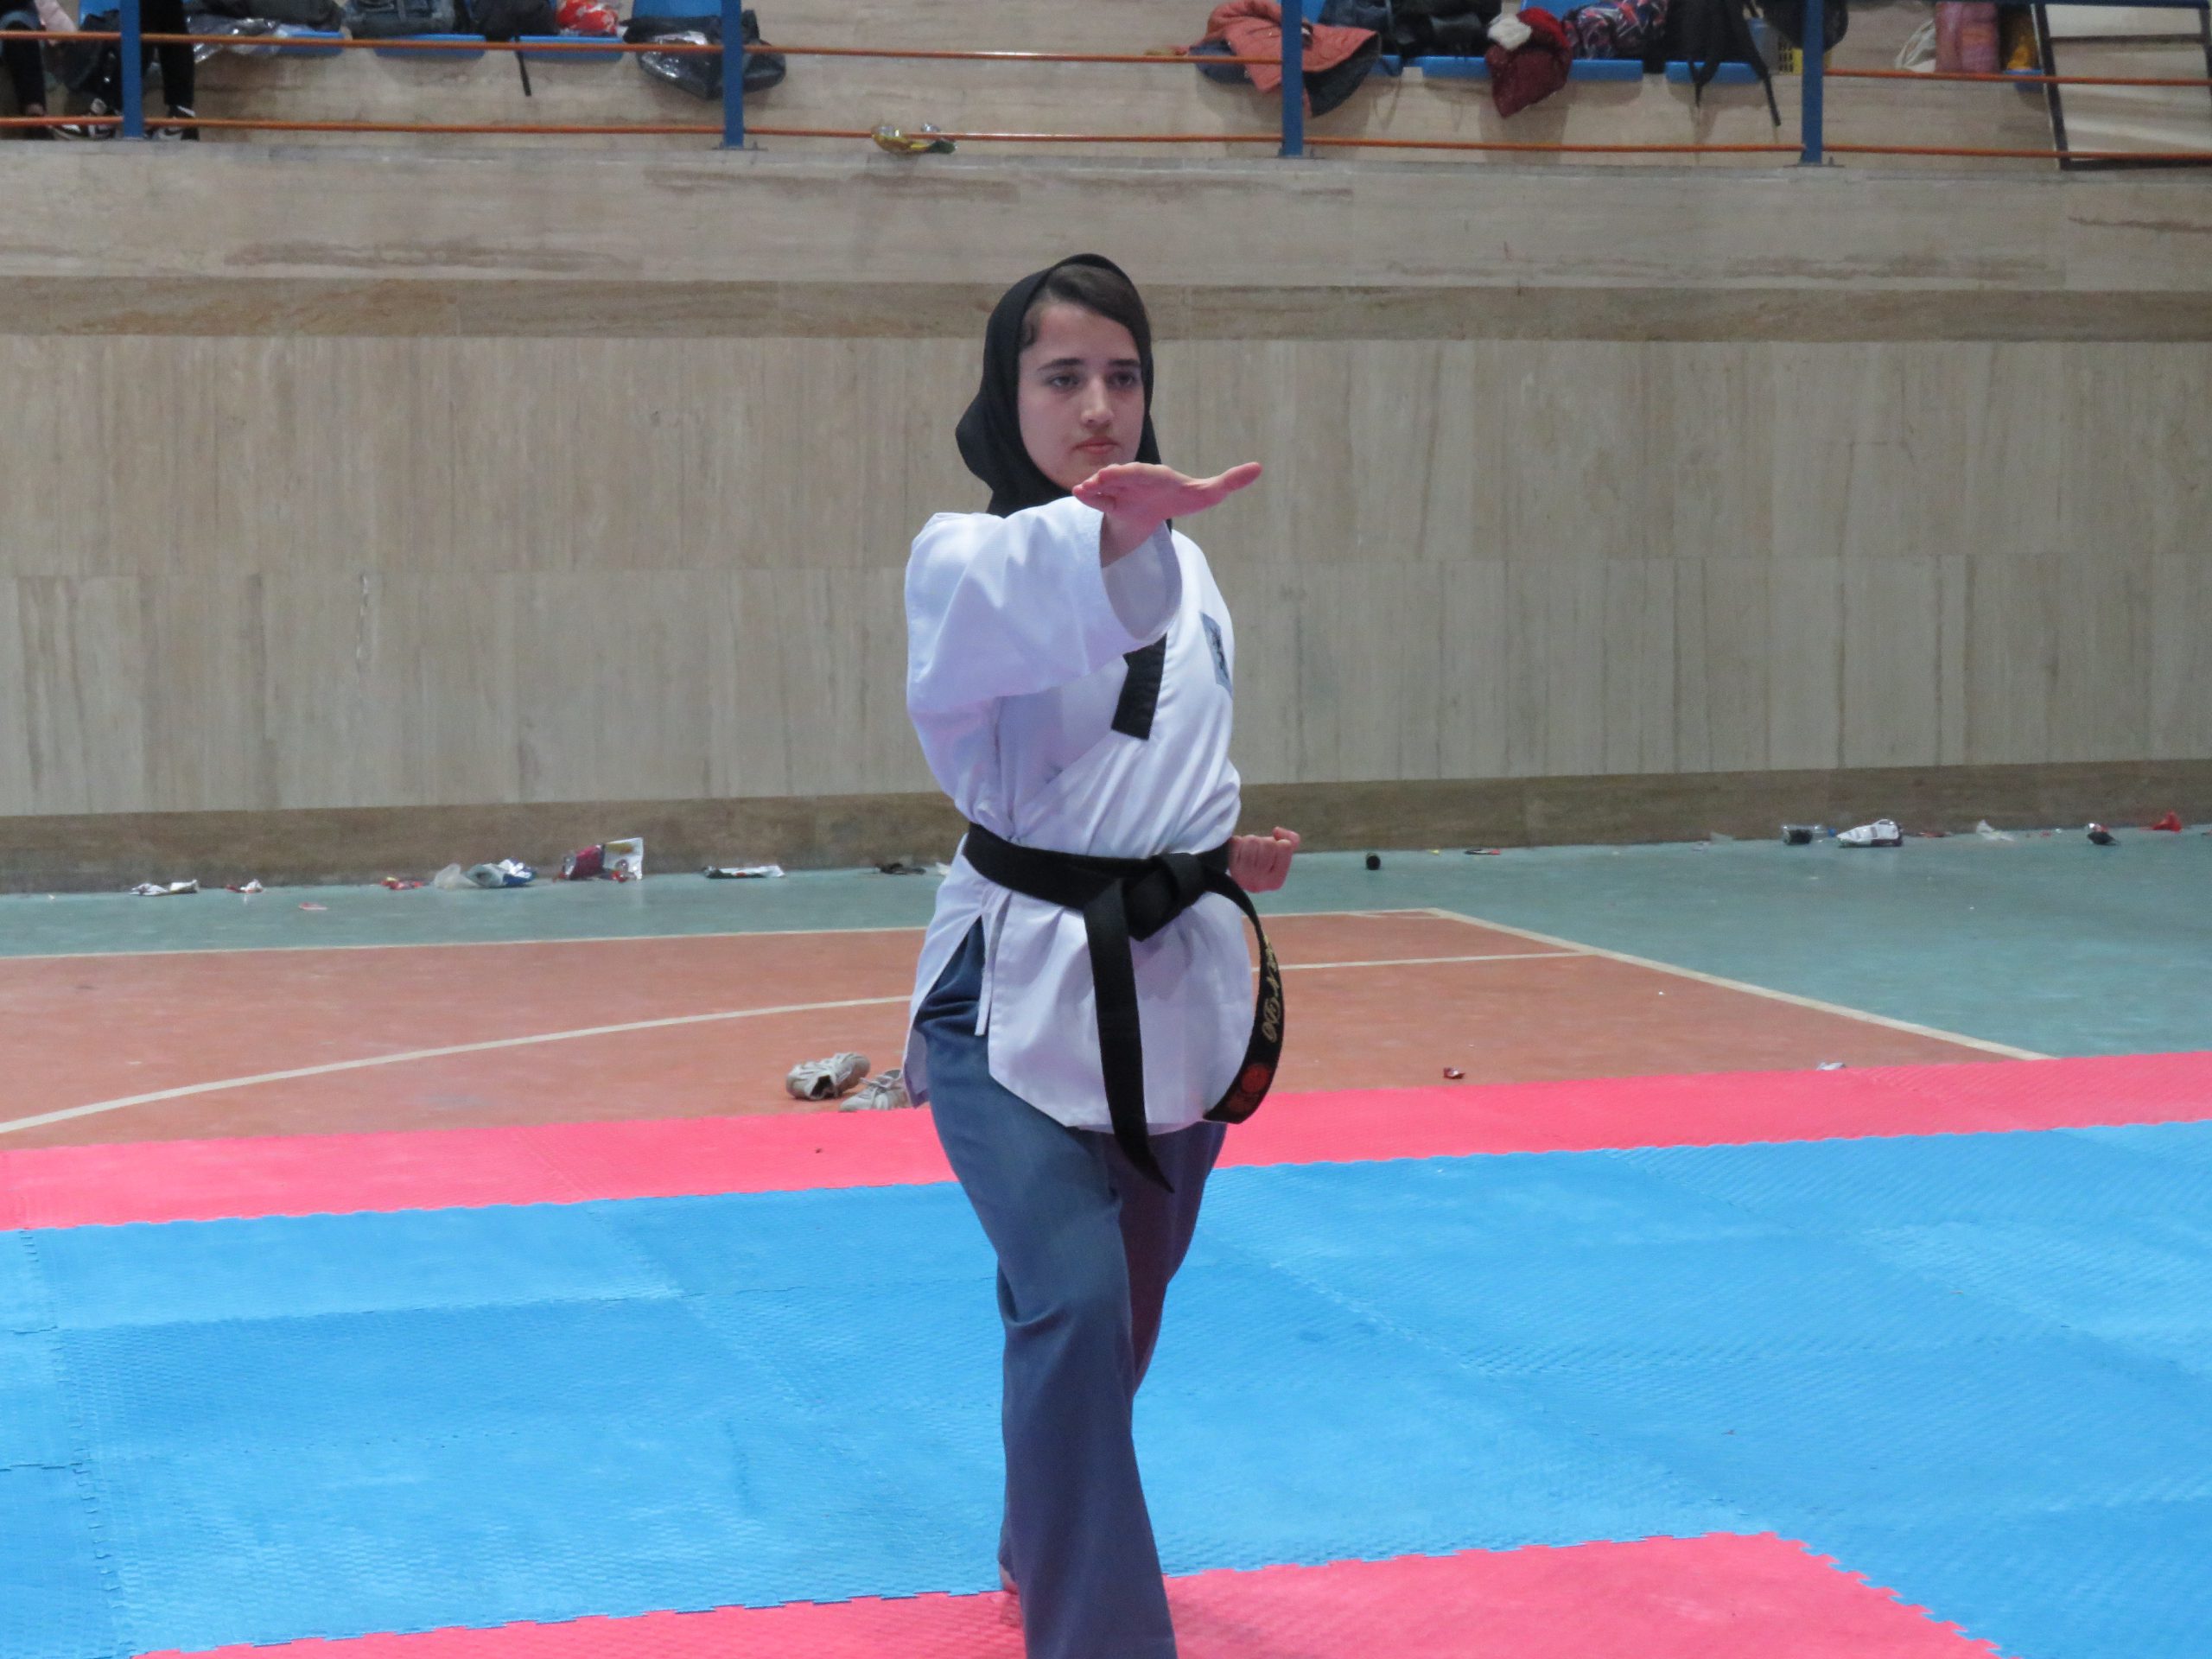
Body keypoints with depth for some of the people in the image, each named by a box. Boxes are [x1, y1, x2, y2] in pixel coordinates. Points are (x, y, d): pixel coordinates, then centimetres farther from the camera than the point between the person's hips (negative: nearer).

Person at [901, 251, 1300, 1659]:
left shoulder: (1182, 561, 7)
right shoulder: (966, 556, -12)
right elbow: (994, 616, -39)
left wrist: (1231, 855, 1)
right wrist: (1105, 528, -60)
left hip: (1178, 984, 6)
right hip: (1021, 989, -6)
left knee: (1120, 1313, 18)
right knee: (1077, 1306, -20)